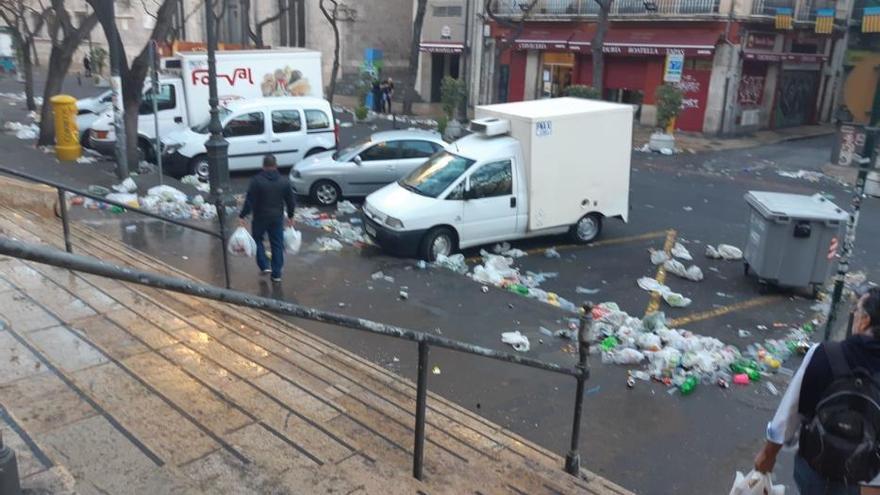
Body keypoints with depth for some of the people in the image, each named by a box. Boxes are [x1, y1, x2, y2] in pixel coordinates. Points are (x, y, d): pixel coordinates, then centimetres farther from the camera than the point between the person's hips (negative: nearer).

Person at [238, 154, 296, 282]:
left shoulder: (257, 180, -14)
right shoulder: (284, 181, -3)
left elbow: (249, 201, -15)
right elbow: (291, 201, 3)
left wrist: (242, 216, -6)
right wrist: (290, 216, 16)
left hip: (260, 218, -2)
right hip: (277, 218, 3)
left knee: (257, 239, 21)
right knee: (277, 244, 10)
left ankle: (264, 266, 16)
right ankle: (276, 274, 13)